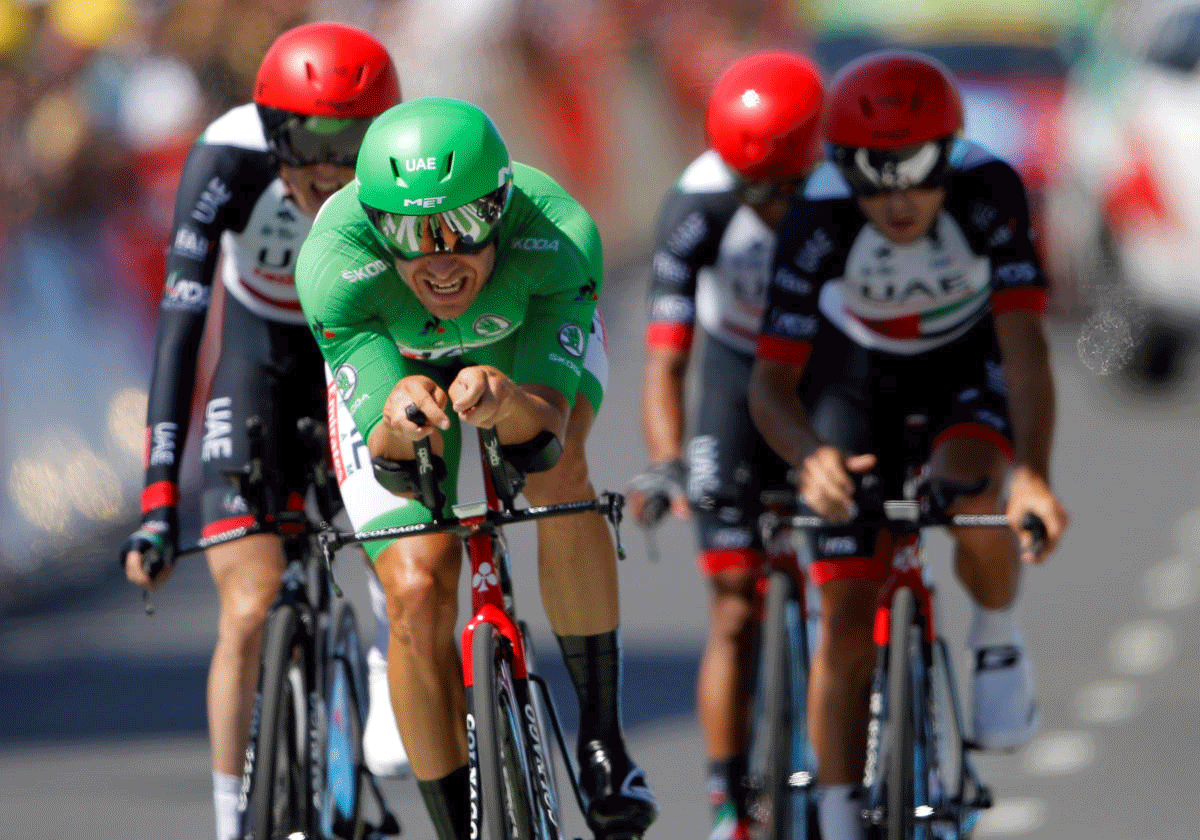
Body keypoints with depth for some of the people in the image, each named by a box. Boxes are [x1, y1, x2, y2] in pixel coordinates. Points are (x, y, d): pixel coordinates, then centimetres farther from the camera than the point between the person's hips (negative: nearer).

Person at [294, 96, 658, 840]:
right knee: (417, 594, -16)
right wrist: (399, 426, -63)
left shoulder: (558, 236, -40)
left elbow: (549, 423, -42)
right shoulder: (335, 262, -40)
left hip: (527, 345, 0)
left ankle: (603, 734, -17)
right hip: (391, 361, 0)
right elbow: (389, 457, -40)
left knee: (558, 473, -32)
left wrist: (509, 403, -64)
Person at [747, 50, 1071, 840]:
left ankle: (999, 641, -3)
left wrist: (1033, 474, -52)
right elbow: (772, 380, -31)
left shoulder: (988, 191, -33)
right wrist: (810, 456, -53)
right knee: (848, 615, -7)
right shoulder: (819, 221, -33)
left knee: (969, 489, -34)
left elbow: (1025, 345, -37)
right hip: (860, 372, 1)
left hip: (972, 361, 0)